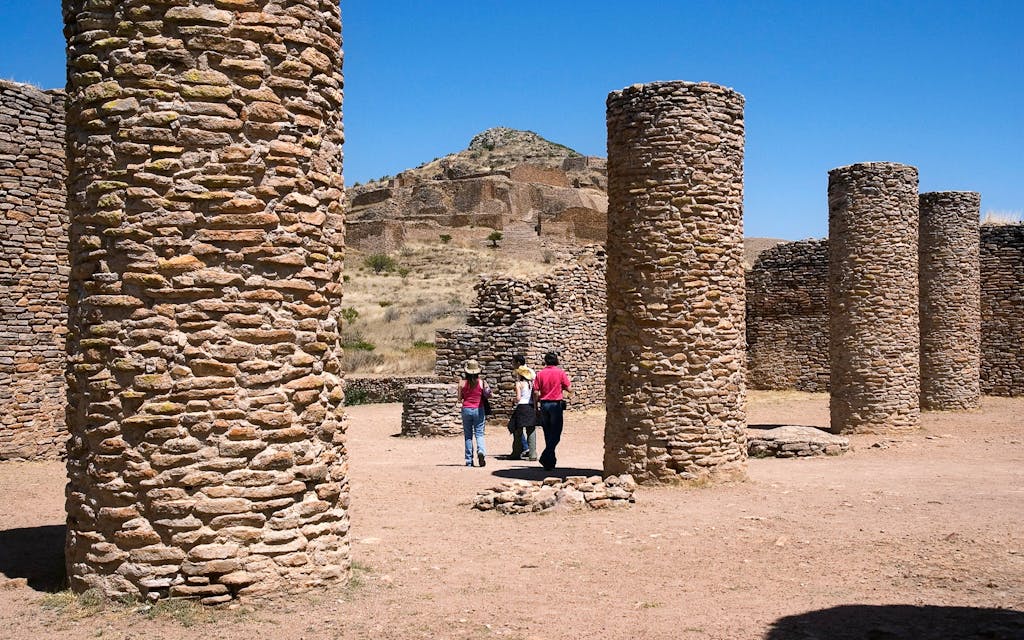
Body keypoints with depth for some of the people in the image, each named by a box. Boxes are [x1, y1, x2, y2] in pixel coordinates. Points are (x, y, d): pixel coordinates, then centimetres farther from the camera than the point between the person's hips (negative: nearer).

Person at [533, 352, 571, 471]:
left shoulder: (540, 373, 1)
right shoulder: (560, 372, -5)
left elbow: (536, 392, -2)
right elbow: (569, 388, -5)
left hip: (544, 404, 3)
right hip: (556, 404, -3)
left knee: (548, 434, 13)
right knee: (555, 434, 0)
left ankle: (550, 461, 19)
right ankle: (545, 458, -16)